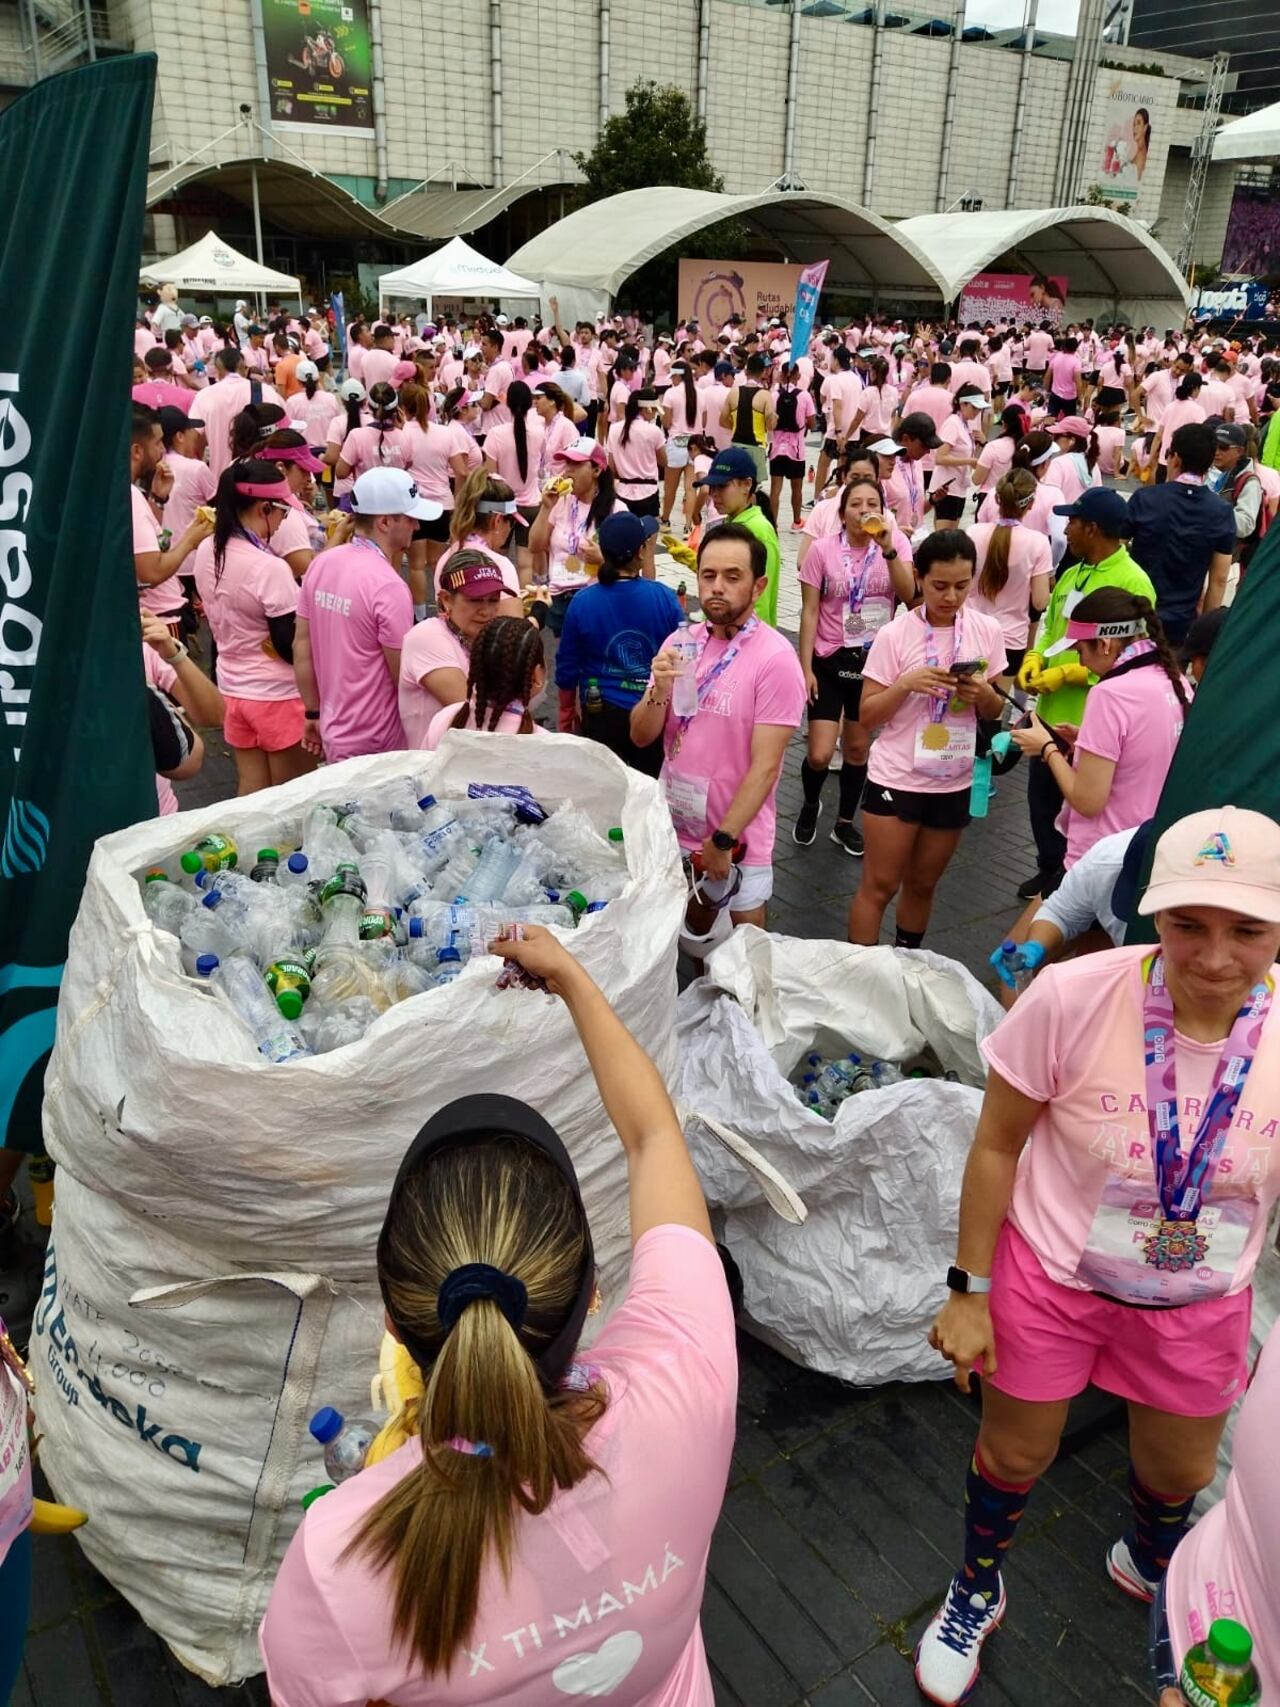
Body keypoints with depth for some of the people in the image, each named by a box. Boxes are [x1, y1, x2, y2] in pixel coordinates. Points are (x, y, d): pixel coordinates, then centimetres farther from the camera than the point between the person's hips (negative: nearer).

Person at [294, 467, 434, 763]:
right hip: (374, 746, -7)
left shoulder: (320, 564, 1)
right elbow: (404, 678, -17)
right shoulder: (389, 586, -21)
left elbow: (301, 646, 6)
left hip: (332, 733, 7)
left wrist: (314, 714, 14)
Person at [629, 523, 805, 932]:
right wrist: (659, 691, -18)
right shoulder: (681, 642, 0)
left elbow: (765, 767, -19)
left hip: (738, 836, -5)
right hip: (674, 823, 5)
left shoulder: (775, 658, -18)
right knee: (689, 930, 22)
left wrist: (723, 840, -19)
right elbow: (641, 737, 1)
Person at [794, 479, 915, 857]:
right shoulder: (822, 549, -9)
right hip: (830, 660, -3)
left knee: (858, 748, 13)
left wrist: (888, 549, -25)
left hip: (874, 660, 3)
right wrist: (805, 667, -8)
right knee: (820, 755, -7)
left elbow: (909, 595, -16)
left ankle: (844, 823, 31)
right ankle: (810, 805, 27)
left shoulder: (892, 546, -1)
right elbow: (809, 612, -6)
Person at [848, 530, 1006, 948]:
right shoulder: (895, 635, -11)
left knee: (922, 884, 18)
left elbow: (994, 712, 8)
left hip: (953, 783, 3)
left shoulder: (987, 630, -2)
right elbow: (866, 717, -9)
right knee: (879, 886, 3)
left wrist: (984, 695, -15)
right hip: (896, 779, -3)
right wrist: (906, 684, -25)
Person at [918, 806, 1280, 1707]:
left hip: (1199, 1303, 3)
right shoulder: (1073, 1000, -30)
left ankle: (1148, 1567, 63)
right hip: (1050, 1273, -3)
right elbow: (997, 1144, -15)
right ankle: (976, 1592, 52)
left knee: (1181, 1473, 26)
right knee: (1016, 1455, 18)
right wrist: (969, 1291, -9)